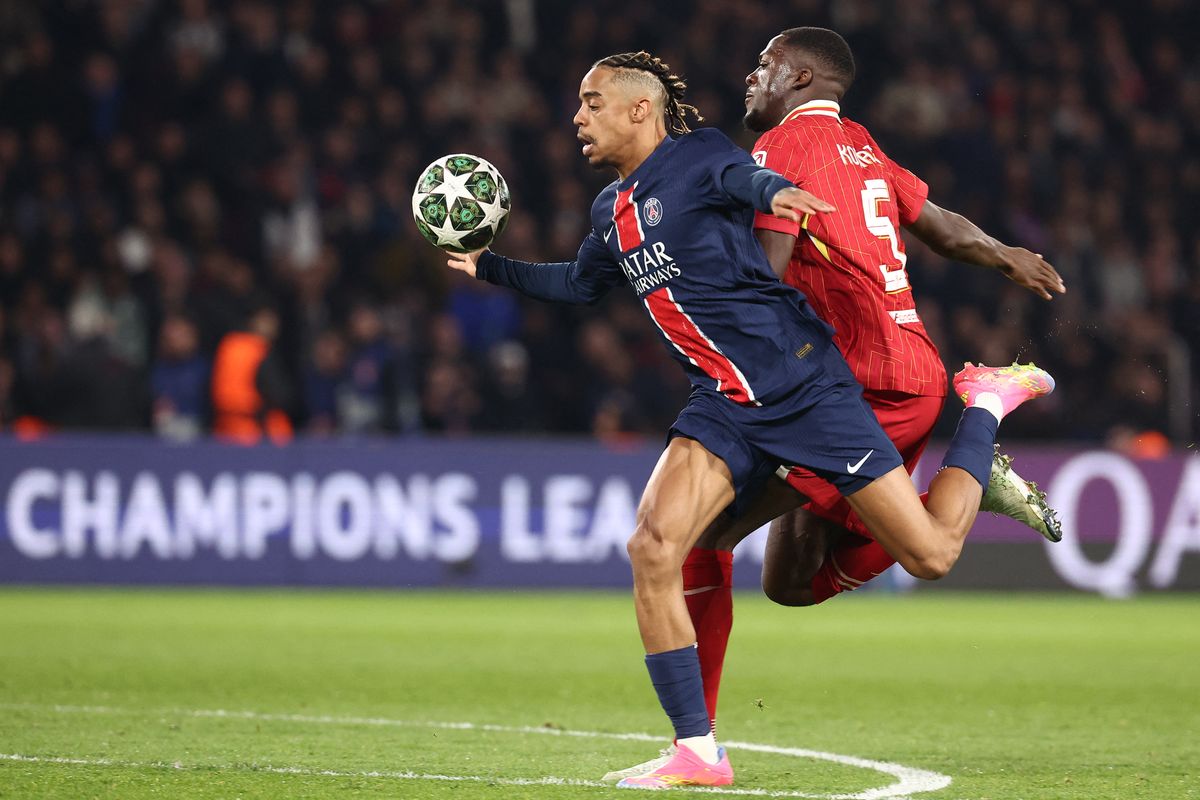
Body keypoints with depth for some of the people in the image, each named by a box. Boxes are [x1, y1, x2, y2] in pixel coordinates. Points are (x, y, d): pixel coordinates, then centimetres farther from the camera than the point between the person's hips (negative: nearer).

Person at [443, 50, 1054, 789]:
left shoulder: (698, 157, -7)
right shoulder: (612, 211, 15)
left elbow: (745, 177, -31)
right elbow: (580, 284, 36)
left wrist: (773, 193, -55)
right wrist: (488, 267, 31)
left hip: (802, 380, -6)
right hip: (725, 404, 6)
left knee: (931, 554, -7)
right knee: (653, 548, -18)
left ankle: (987, 403, 23)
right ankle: (698, 753, -13)